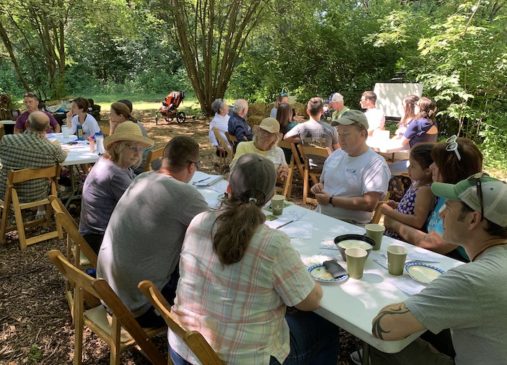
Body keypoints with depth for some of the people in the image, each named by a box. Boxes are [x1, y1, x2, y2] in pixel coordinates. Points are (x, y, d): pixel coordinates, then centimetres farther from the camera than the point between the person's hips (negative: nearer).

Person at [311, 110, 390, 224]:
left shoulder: (375, 163, -9)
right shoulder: (336, 154, 13)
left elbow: (369, 204, -18)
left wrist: (331, 200, -15)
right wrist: (319, 187, 2)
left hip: (351, 225, -6)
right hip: (320, 217, 6)